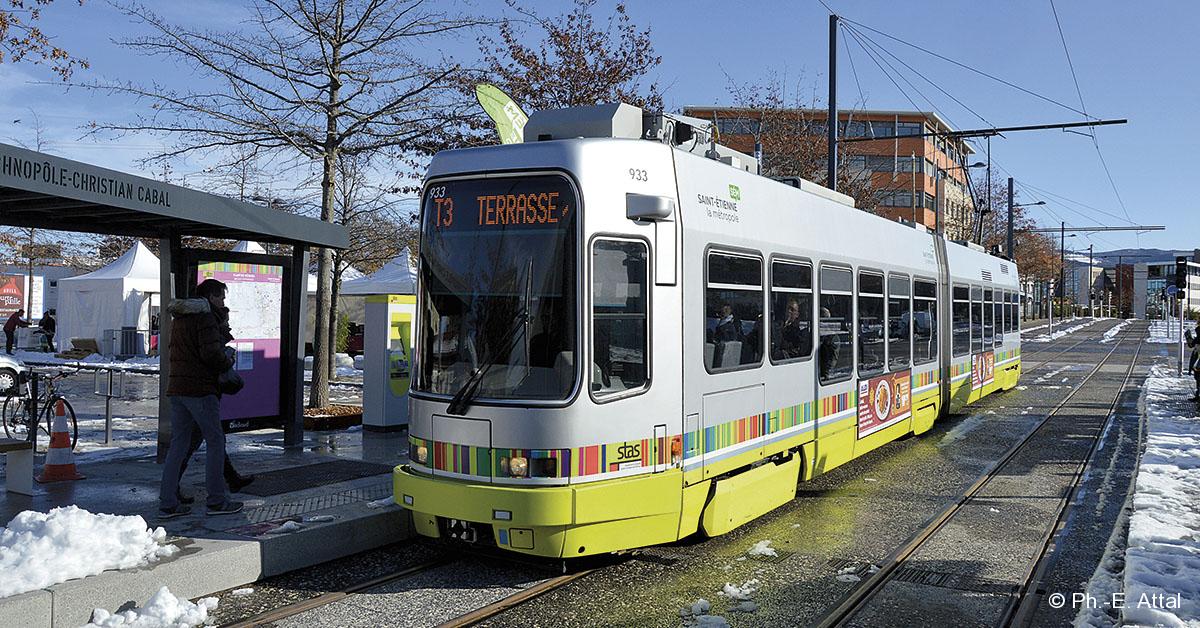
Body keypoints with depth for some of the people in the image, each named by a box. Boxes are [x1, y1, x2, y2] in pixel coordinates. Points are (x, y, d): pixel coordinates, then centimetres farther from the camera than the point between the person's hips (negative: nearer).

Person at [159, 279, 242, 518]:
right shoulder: (205, 317, -11)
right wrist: (228, 362, -3)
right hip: (200, 389, -9)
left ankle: (167, 503, 9)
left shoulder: (179, 318, 19)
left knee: (178, 444, 10)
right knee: (215, 441, 1)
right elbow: (211, 353, -21)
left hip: (176, 388, 9)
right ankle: (217, 501, 5)